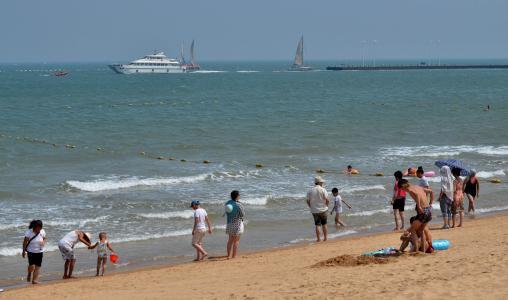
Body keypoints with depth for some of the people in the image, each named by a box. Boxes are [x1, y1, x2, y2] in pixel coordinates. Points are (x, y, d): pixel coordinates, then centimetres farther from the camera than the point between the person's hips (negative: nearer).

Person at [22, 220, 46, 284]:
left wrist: (43, 243, -12)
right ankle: (29, 274, 19)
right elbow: (25, 242, -7)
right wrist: (24, 251, -4)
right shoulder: (29, 232, -16)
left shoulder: (42, 232, -6)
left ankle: (35, 280, 11)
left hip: (39, 252, 3)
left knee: (37, 266, 2)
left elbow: (44, 239, 11)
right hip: (31, 251, -3)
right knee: (32, 266, -14)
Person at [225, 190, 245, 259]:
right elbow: (243, 215, -9)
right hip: (237, 224, -6)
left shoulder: (227, 203, 1)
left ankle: (229, 255, 17)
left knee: (230, 240, 15)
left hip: (229, 223, 6)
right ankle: (234, 256, 0)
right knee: (236, 241, 1)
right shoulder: (239, 205, -17)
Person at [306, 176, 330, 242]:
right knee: (324, 224, 12)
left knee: (317, 225, 7)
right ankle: (325, 238, 16)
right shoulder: (323, 190, -10)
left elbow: (308, 201, 1)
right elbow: (327, 200, -13)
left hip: (314, 211, 2)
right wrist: (326, 206, 5)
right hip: (323, 210, -2)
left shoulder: (310, 191, -1)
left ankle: (318, 239, 5)